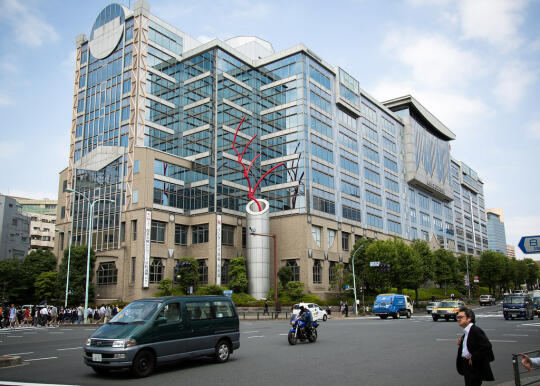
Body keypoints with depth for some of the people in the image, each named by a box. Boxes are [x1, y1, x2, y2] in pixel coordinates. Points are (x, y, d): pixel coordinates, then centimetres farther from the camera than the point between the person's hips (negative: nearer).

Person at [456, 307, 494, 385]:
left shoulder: (476, 331, -20)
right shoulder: (466, 332, 10)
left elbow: (487, 346, -27)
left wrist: (473, 358, -22)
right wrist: (461, 344, -1)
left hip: (475, 367, -9)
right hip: (467, 366, 9)